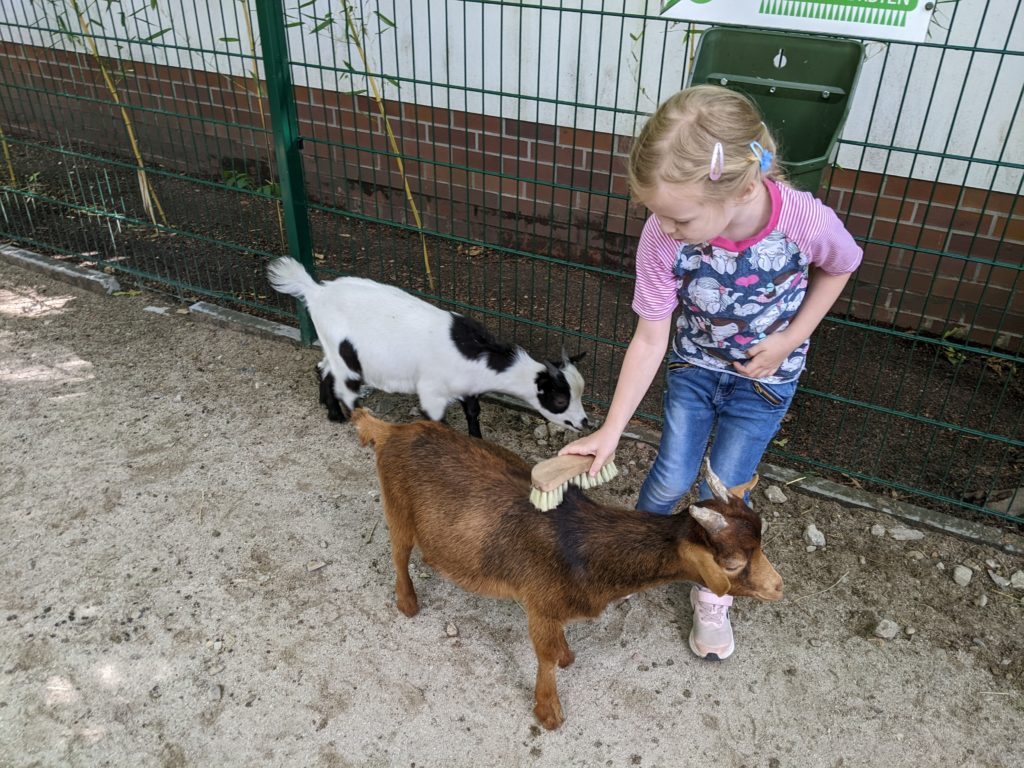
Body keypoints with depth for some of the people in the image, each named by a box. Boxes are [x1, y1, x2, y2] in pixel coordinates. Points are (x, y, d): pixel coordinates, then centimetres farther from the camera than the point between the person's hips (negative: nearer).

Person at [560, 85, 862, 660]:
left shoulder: (806, 221, -34)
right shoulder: (664, 238, -31)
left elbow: (839, 267, -8)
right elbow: (650, 339, -22)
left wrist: (791, 338, -16)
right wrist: (611, 431, -22)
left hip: (764, 379, -1)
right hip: (694, 366, 1)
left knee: (723, 492, 7)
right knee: (671, 480, 9)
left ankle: (712, 593, 36)